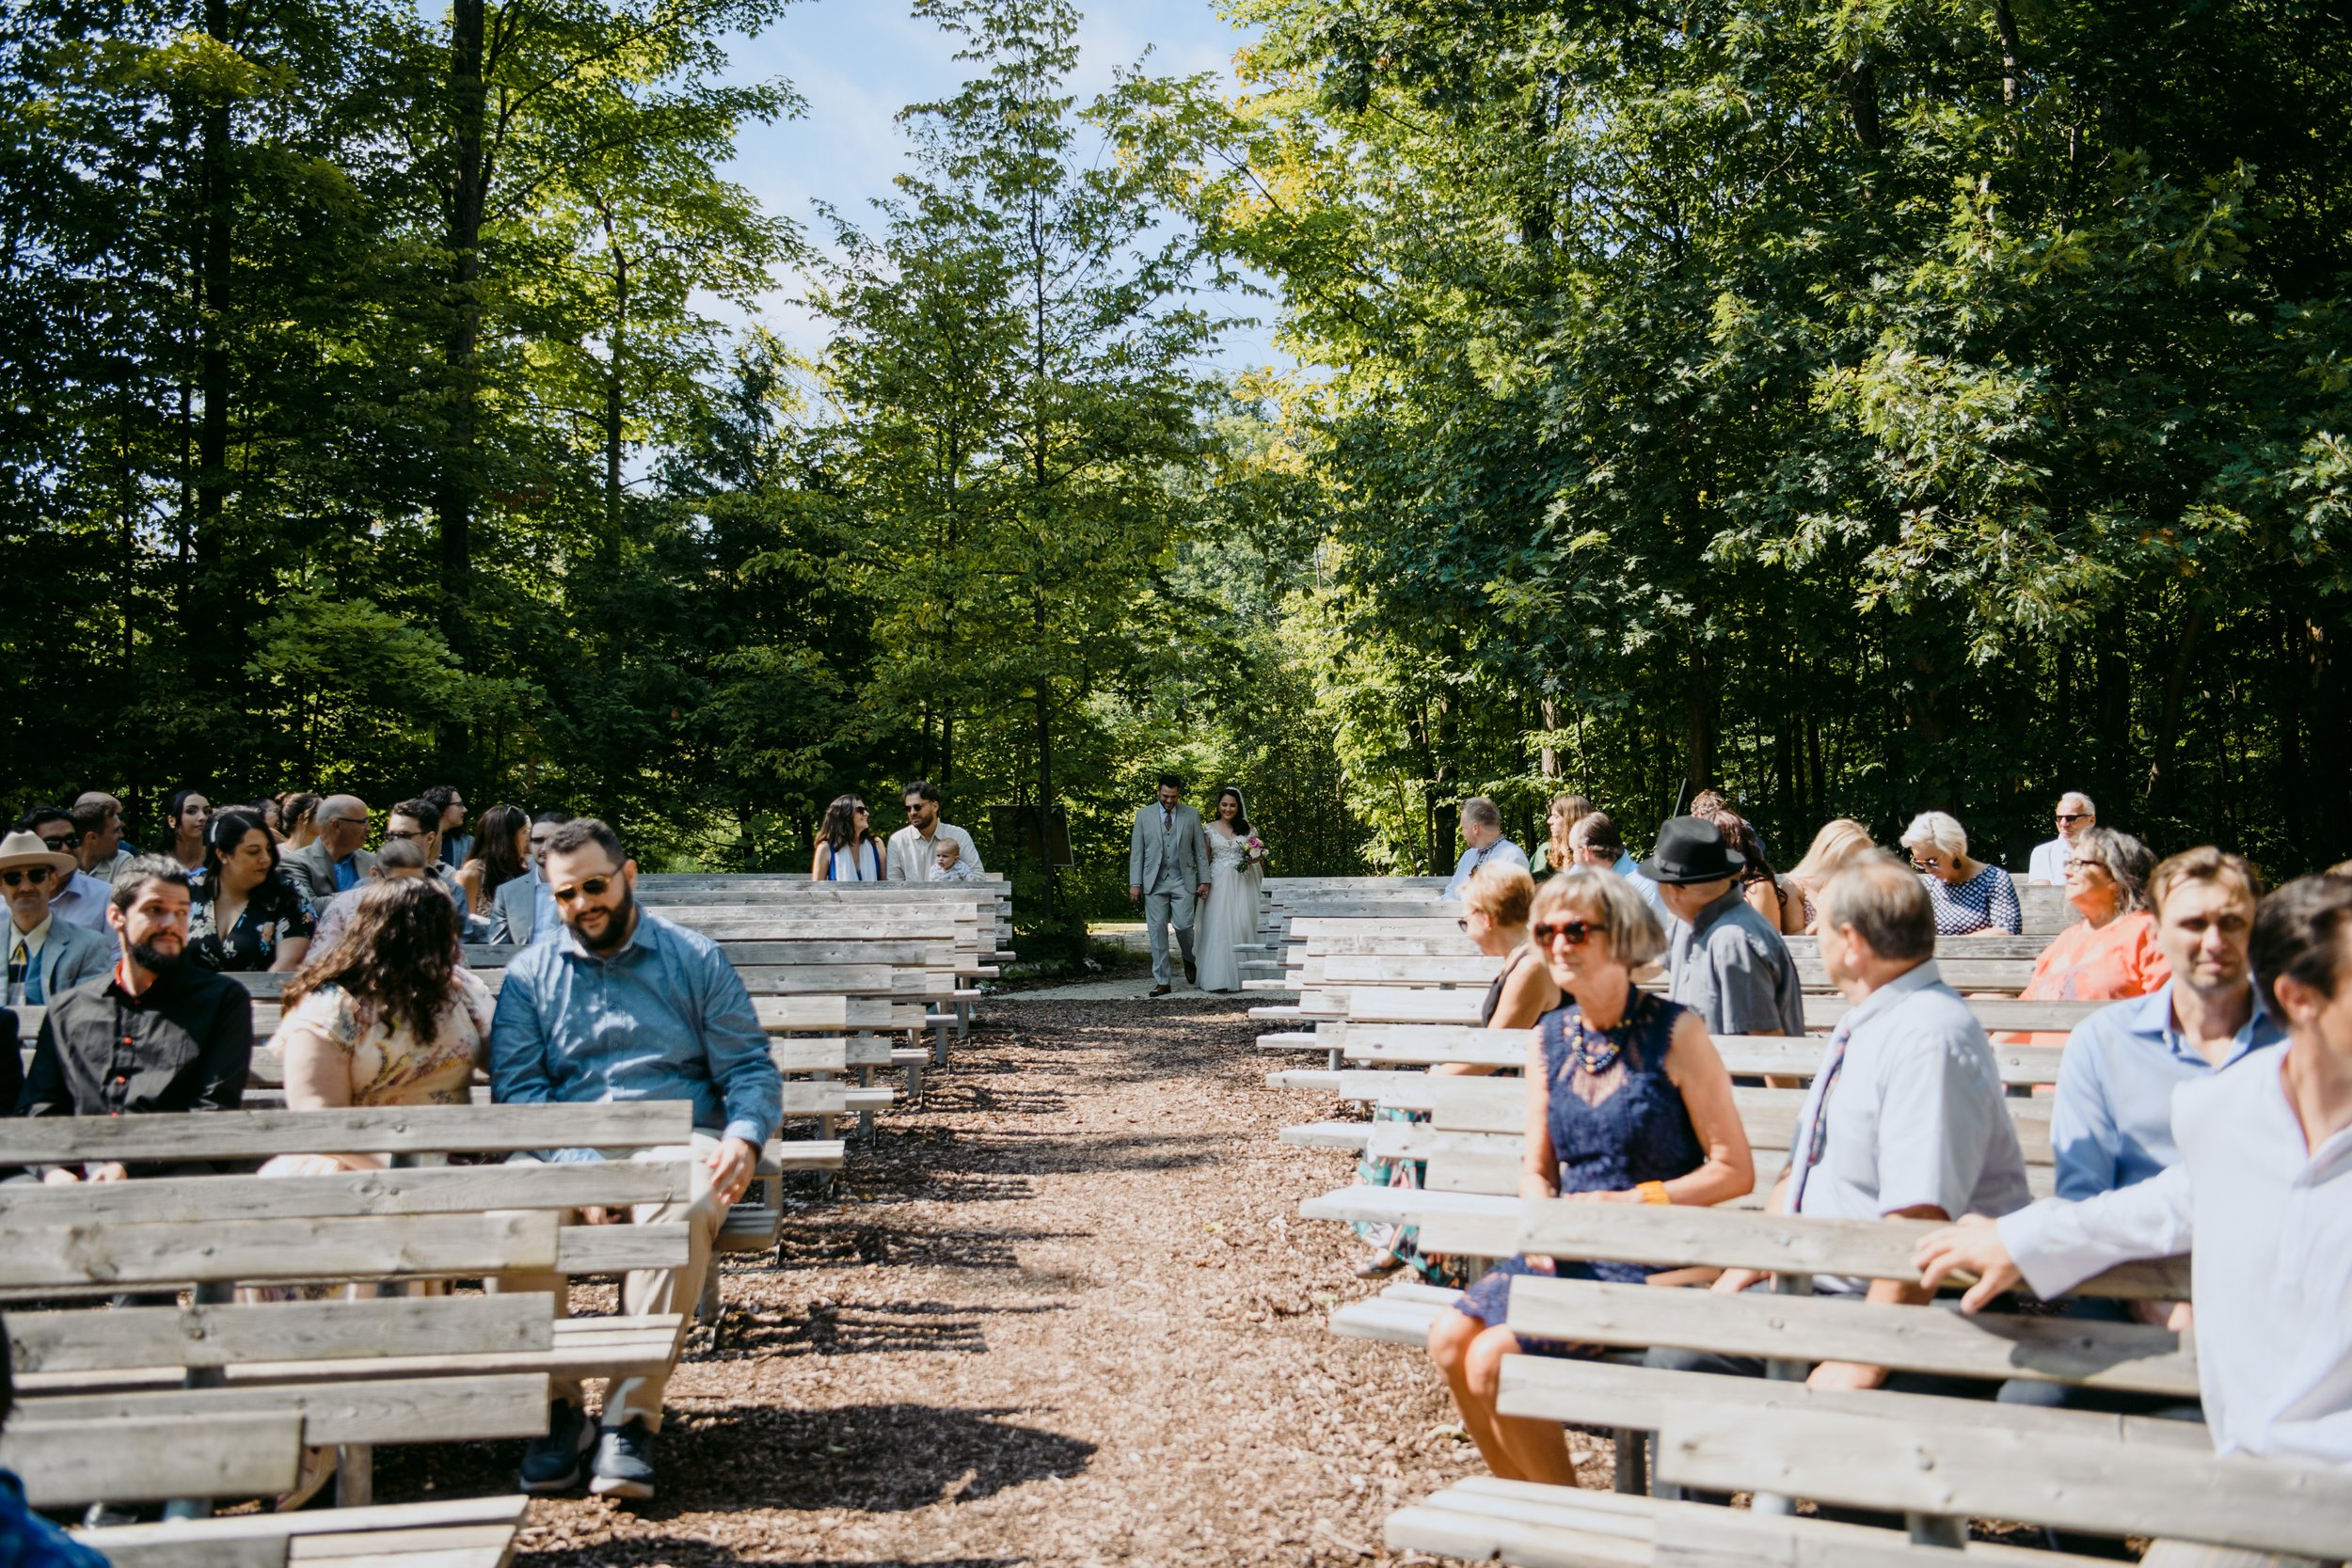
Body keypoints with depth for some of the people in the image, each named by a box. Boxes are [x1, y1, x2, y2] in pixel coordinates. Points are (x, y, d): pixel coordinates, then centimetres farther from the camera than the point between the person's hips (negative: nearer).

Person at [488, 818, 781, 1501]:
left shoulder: (694, 958, 11)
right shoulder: (530, 973, 14)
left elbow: (750, 1069, 7)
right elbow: (517, 1088, 1)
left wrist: (745, 1138, -15)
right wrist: (583, 1167, -16)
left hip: (676, 1137, -1)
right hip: (567, 1149, 2)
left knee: (682, 1210, -37)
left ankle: (632, 1416, -29)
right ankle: (556, 1406, -16)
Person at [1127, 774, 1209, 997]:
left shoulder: (1191, 815, 5)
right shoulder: (1144, 814, 5)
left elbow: (1200, 850, 7)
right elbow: (1136, 851, 4)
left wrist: (1204, 880, 1)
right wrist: (1135, 883, -3)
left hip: (1183, 881, -1)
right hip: (1154, 882, 1)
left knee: (1183, 925, -10)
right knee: (1157, 930, 0)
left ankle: (1189, 960, 22)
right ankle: (1162, 981, 6)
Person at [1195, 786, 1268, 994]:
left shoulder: (1248, 828, 7)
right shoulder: (1210, 828, 5)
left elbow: (1259, 853, 16)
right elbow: (1205, 858, 5)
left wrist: (1256, 859, -6)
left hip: (1241, 884, 1)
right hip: (1218, 883, -1)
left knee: (1241, 926, -5)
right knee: (1218, 928, -8)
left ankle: (1240, 976, 5)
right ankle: (1218, 977, -7)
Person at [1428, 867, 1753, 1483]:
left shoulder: (1675, 1033, -9)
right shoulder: (1549, 1039, 9)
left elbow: (1735, 1170, -9)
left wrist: (1630, 1202, -15)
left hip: (1653, 1261, -6)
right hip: (1569, 1252, 6)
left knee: (1493, 1357, -20)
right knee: (1450, 1338, -13)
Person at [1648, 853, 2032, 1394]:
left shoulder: (1929, 1039, -19)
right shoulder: (1859, 1030, 15)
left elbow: (1918, 1219, -26)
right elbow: (1802, 1167, 23)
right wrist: (1749, 1267, 10)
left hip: (1914, 1304, -10)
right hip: (1826, 1286, 10)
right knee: (1678, 1354, -5)